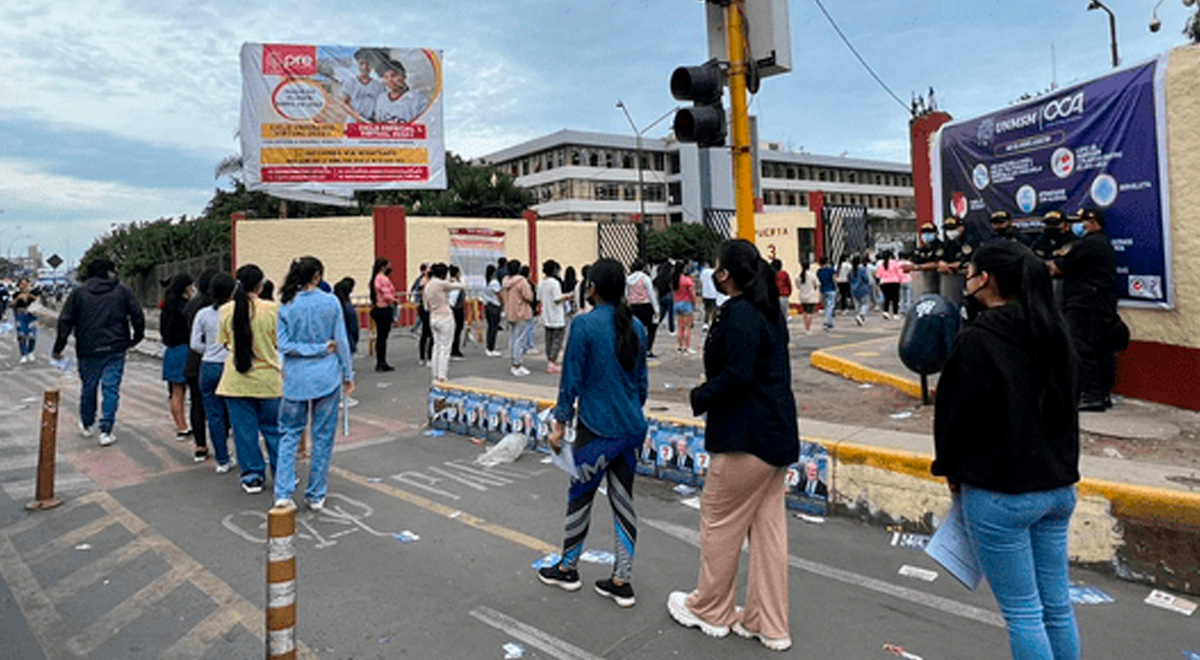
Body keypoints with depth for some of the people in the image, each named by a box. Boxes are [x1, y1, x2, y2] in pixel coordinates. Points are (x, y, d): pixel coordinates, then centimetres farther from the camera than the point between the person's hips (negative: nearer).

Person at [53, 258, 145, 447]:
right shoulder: (123, 291, 0)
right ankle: (106, 431, -4)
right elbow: (138, 316, -2)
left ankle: (86, 424, 34)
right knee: (111, 389, 0)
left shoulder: (79, 293, 3)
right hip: (115, 349, -2)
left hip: (88, 350, 2)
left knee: (88, 387, 18)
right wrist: (136, 338, 12)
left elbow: (65, 321, 3)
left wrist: (58, 347, 8)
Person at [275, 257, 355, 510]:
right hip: (327, 377, -1)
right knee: (323, 437, 8)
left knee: (289, 435, 12)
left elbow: (284, 345, -6)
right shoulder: (331, 302, -5)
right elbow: (342, 341, -1)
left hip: (296, 378, 1)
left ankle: (283, 494, 2)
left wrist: (315, 348, -4)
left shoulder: (286, 306, -2)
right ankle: (316, 496, 15)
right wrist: (348, 375, 6)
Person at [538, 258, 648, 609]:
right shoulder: (635, 326, 5)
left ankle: (568, 567, 28)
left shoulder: (584, 324, -13)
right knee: (623, 501, 11)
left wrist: (560, 423, -3)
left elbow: (572, 378, -12)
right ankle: (622, 581, 18)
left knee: (579, 497, 11)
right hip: (632, 427, 6)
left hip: (598, 428, -6)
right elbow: (642, 380, 12)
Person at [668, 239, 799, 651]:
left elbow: (736, 375, -25)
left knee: (719, 521, 8)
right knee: (768, 526, 14)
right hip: (778, 433, 10)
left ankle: (709, 610, 26)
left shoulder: (739, 315, -18)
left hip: (745, 439, -10)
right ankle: (769, 624, 24)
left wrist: (700, 397, -9)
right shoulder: (769, 312, 12)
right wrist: (713, 384, 10)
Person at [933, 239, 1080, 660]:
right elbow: (1063, 403, 14)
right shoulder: (1053, 334, 6)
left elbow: (958, 414, -13)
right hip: (1058, 486, 8)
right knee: (1057, 606, 18)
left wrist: (951, 471, 3)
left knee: (1022, 613, 5)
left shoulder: (976, 341, -17)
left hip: (1000, 494, -7)